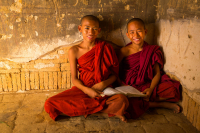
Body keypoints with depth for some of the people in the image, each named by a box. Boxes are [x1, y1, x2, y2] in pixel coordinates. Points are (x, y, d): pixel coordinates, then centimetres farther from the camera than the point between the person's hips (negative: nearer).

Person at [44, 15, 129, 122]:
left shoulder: (106, 48, 1)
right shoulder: (74, 51, 2)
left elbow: (114, 74, 3)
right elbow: (74, 78, 1)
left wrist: (104, 84, -17)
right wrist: (86, 90, -18)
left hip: (104, 90, -2)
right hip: (83, 89, 2)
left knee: (122, 100, -35)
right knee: (50, 104, -21)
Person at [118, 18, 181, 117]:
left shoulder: (152, 50, 4)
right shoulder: (125, 51, -2)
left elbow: (157, 73, -1)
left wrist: (151, 89, -18)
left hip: (148, 85, 1)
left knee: (171, 90, -22)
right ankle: (163, 104, -14)